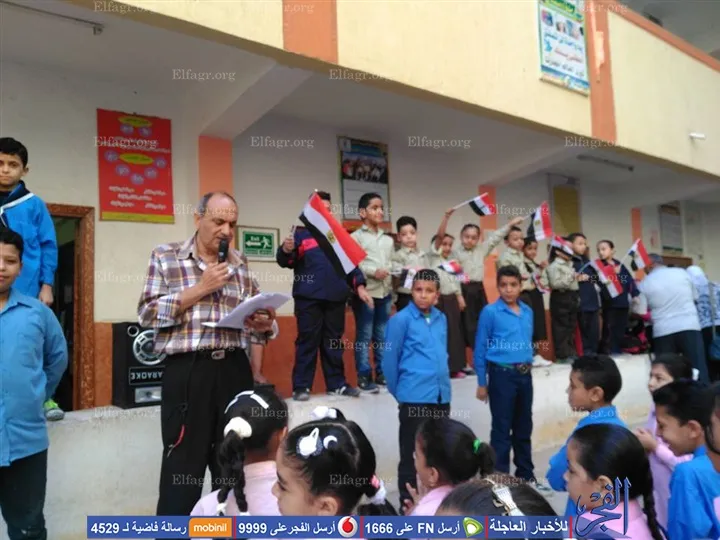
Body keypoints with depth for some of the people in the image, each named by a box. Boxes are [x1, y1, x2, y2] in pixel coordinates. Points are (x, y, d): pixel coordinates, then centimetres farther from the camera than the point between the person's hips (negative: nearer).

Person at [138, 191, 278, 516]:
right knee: (183, 467, 4)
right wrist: (200, 288, -11)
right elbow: (147, 314, -6)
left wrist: (265, 324, -7)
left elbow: (257, 319, 16)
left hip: (235, 370, 4)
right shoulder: (165, 256, 3)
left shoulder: (240, 264, 11)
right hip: (188, 371, -3)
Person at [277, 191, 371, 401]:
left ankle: (337, 384, 16)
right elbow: (285, 262, -3)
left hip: (336, 297, 4)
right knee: (307, 341, -2)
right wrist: (286, 250, -26)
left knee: (334, 342, 9)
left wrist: (359, 286, 3)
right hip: (308, 298, -3)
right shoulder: (301, 234, 6)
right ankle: (301, 387, 2)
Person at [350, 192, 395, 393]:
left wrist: (393, 295, 8)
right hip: (365, 292, -5)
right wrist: (373, 271, -20)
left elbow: (392, 265, 17)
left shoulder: (388, 240, 18)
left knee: (383, 336, 10)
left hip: (385, 293, 6)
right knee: (364, 336, -2)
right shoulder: (356, 237, 0)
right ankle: (364, 376, 4)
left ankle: (382, 373, 19)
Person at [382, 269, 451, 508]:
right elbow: (389, 360, -7)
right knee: (411, 454, 6)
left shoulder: (441, 319, 7)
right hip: (414, 397, -6)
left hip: (441, 396, 6)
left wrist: (442, 383, 15)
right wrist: (399, 391, 0)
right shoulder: (401, 319, -11)